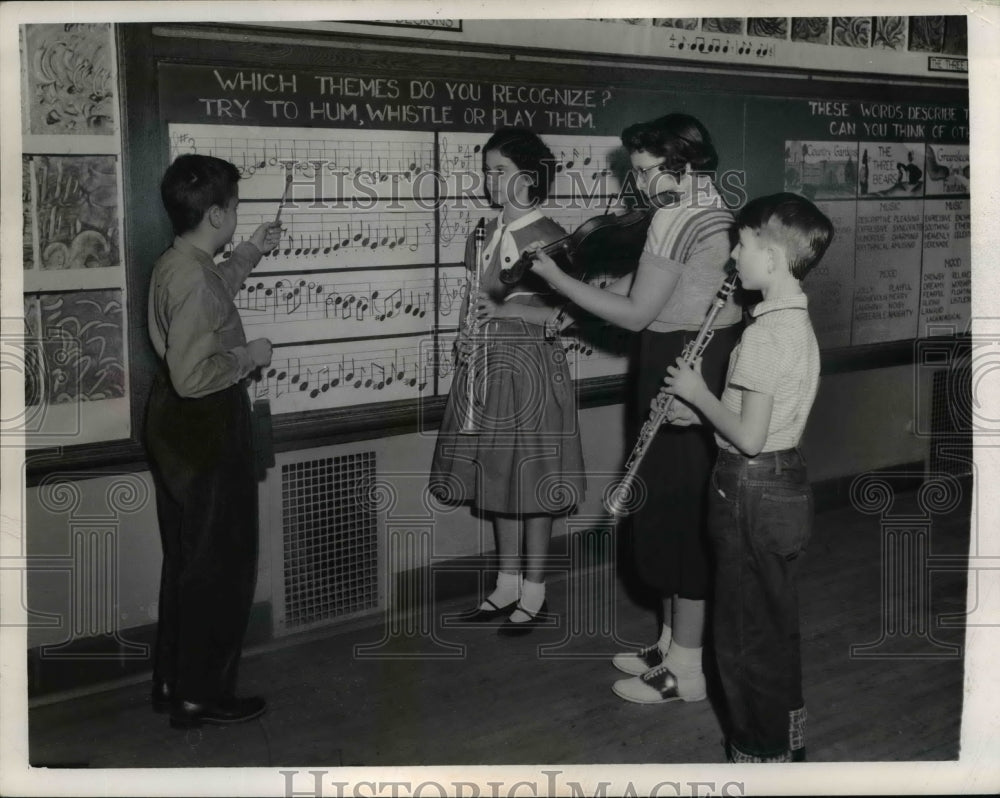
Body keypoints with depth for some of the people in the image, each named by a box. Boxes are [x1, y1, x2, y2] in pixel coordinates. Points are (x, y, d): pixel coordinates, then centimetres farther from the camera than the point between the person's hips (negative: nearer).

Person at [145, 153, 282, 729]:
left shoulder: (174, 265, 6)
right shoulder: (195, 280, -24)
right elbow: (193, 375, -30)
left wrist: (250, 254, 26)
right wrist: (249, 355, -15)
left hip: (179, 432, 10)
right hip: (208, 437, -10)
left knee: (186, 562, 19)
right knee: (221, 567, 3)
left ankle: (173, 682, 31)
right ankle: (200, 696, 14)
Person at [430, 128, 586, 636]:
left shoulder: (550, 238, -9)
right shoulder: (483, 235, 10)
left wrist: (506, 308, -20)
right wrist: (469, 332, 0)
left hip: (532, 365, -6)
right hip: (487, 365, 6)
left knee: (531, 478, 1)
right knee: (497, 477, 12)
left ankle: (534, 592, 14)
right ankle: (507, 584, 25)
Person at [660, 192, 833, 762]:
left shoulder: (767, 331, -23)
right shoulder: (798, 321, 8)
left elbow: (749, 436, -25)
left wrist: (698, 393, -12)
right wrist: (701, 412, 9)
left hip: (753, 495, -10)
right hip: (787, 485, 10)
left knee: (746, 640, 3)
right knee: (778, 628, 21)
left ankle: (760, 755, 15)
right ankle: (788, 741, 35)